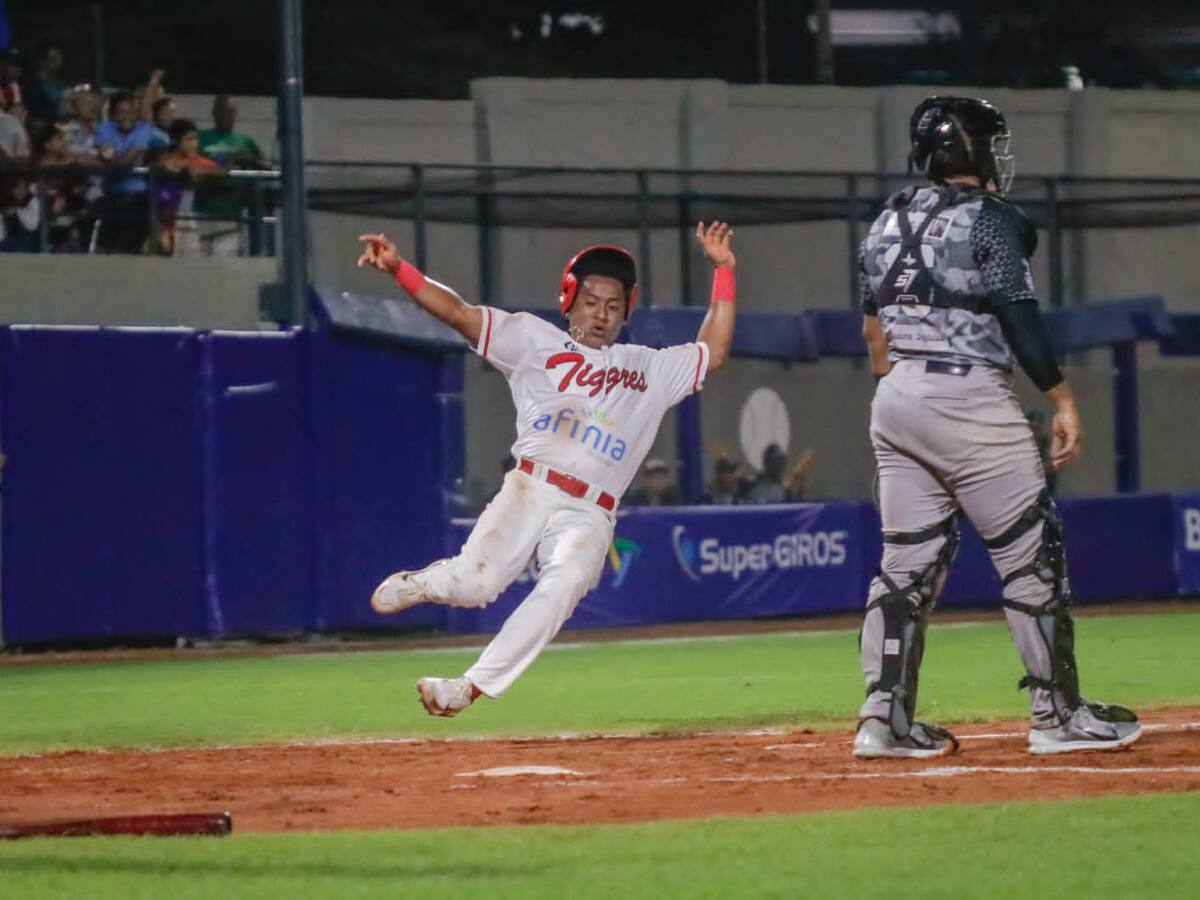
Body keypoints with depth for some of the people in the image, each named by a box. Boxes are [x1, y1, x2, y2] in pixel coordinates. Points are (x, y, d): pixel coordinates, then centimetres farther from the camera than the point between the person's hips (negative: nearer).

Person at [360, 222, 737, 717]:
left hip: (589, 514, 1)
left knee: (564, 584, -30)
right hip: (528, 489, -1)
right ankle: (420, 583, 15)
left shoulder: (651, 369, 24)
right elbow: (458, 313, 9)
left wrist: (723, 269, 18)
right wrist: (398, 268, -4)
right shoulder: (536, 341, 16)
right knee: (473, 583, -22)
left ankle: (472, 686, -29)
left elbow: (713, 354, 21)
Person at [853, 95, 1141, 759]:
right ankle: (1057, 715, 4)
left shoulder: (887, 223, 13)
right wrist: (1063, 401, -11)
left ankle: (885, 720, 3)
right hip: (970, 398, -7)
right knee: (1030, 556, 1)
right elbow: (1020, 320, -14)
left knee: (907, 562, 9)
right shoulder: (990, 219, -8)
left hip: (894, 401, 7)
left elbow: (873, 331, 15)